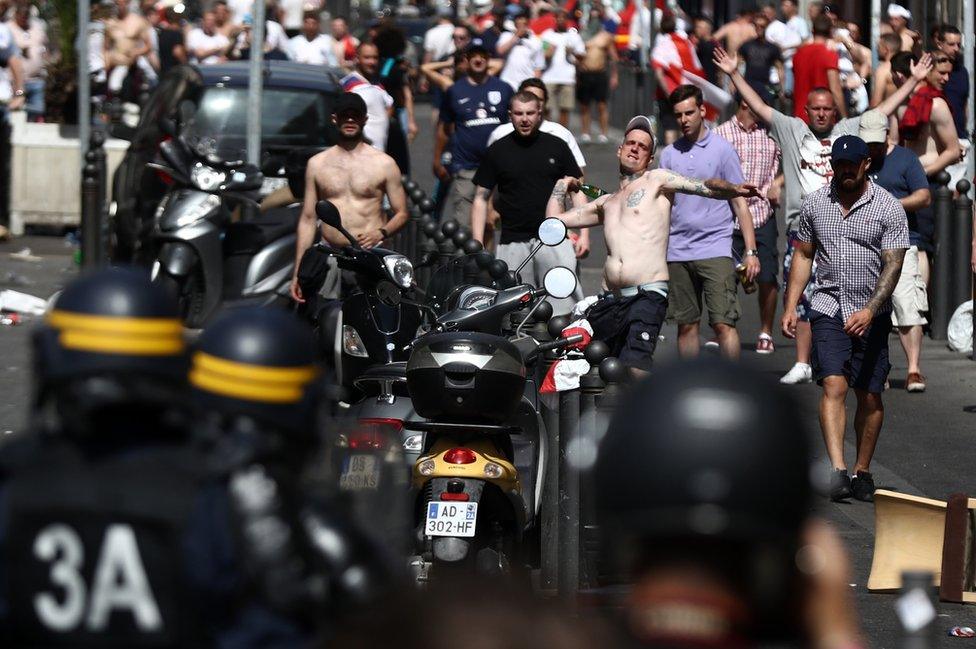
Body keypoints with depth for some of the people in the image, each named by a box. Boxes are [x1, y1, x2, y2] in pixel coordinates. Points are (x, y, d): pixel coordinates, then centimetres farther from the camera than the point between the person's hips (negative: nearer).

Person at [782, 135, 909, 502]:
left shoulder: (889, 208, -4)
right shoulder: (815, 204, 7)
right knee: (833, 385, -15)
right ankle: (837, 470, -25)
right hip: (828, 308, 1)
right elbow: (803, 256, 16)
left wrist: (870, 310, -23)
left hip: (872, 315, -1)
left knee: (870, 395, 4)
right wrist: (790, 307, 9)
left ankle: (862, 472, 17)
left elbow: (892, 265, -11)